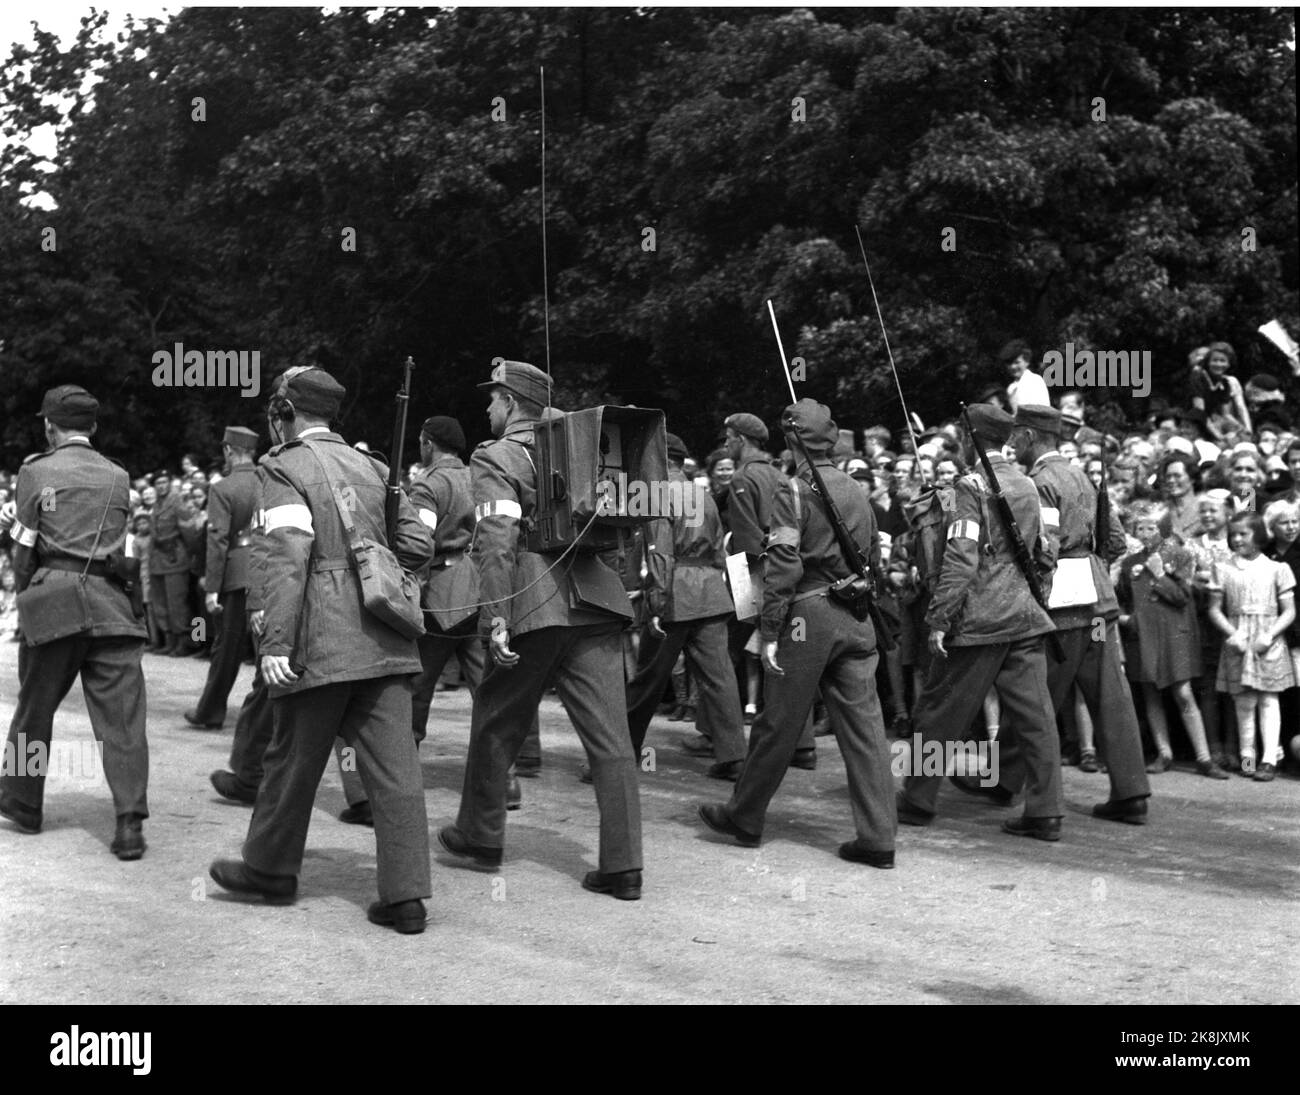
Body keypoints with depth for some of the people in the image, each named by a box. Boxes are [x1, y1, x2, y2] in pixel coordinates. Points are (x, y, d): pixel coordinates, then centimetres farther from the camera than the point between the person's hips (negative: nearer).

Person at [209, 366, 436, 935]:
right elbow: (417, 543, 12)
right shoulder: (372, 467, 16)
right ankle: (405, 895, 1)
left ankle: (270, 869, 28)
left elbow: (287, 556, -16)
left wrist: (276, 642, -20)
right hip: (385, 641, 6)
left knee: (293, 758, 11)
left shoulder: (284, 469, -3)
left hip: (322, 644, -5)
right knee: (394, 765, 2)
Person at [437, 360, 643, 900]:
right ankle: (623, 866, 0)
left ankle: (479, 836, 30)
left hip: (534, 611, -5)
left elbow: (497, 541, -14)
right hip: (595, 603, 5)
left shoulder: (495, 458, -2)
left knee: (497, 724, 14)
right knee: (609, 735, 2)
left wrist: (496, 619, -18)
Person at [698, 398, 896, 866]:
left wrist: (770, 630, -12)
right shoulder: (856, 491, 11)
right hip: (856, 618, 6)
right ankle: (877, 839, 4)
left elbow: (782, 565, -15)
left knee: (778, 723, 6)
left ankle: (744, 818, 21)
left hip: (808, 614, -5)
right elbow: (874, 560, 16)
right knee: (864, 726, 4)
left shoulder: (793, 491, -8)